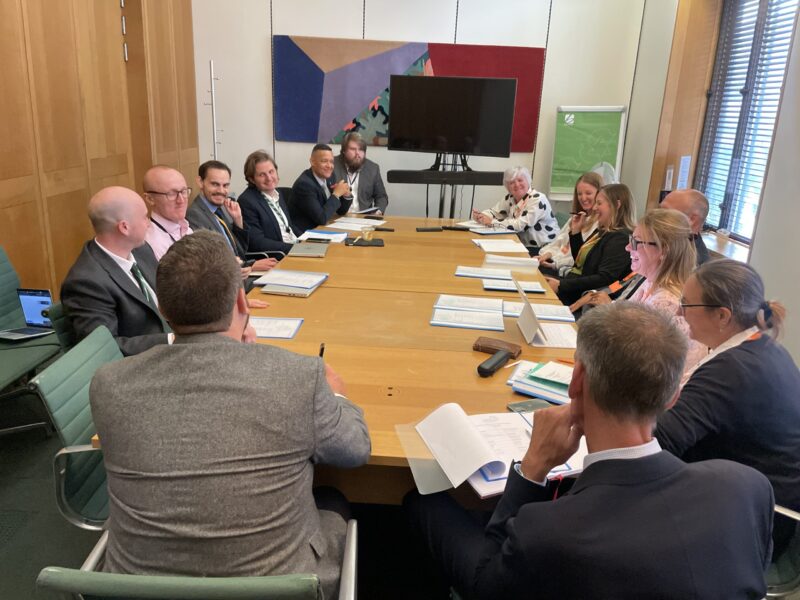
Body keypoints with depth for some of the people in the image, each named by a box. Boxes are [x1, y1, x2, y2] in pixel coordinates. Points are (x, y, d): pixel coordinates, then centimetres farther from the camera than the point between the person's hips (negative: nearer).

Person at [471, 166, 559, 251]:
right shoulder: (510, 198, 4)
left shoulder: (537, 199, -18)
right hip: (524, 246, 7)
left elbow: (521, 225, -27)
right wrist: (480, 216, -13)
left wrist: (491, 222, -23)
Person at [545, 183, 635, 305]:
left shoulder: (621, 238, -16)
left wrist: (561, 286, -25)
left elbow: (604, 279, -24)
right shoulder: (604, 231, 14)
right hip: (574, 287, 9)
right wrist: (575, 231, 12)